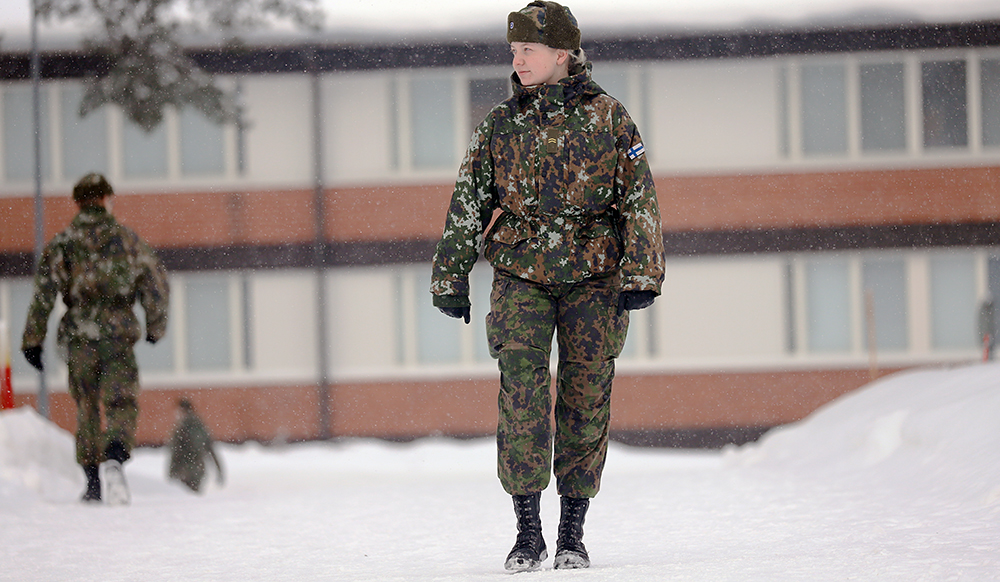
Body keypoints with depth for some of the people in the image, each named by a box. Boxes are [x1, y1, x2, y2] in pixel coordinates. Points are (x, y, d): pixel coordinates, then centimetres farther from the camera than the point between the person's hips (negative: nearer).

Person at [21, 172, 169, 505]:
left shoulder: (62, 244, 3)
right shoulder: (126, 239, 5)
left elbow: (44, 293, -3)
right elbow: (156, 282, 7)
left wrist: (32, 340, 0)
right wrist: (156, 325, 21)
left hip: (78, 338, 1)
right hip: (119, 335, -1)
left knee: (88, 408, 15)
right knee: (121, 403, -3)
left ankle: (93, 482, 15)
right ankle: (114, 456, -33)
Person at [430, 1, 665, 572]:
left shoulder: (608, 117, 0)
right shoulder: (500, 124, 6)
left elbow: (641, 200, 0)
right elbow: (467, 205, 10)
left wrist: (641, 276, -8)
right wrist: (451, 280, 8)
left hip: (593, 277, -1)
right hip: (521, 277, 1)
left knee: (586, 400, 1)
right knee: (522, 394, -13)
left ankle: (573, 534, 11)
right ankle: (528, 533, -10)